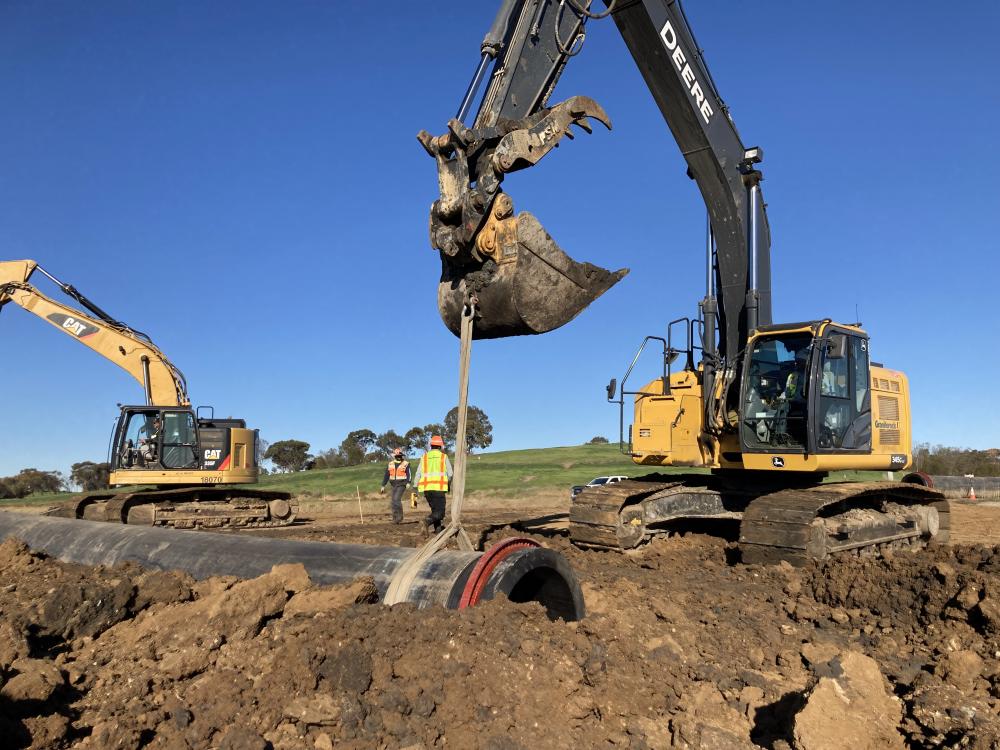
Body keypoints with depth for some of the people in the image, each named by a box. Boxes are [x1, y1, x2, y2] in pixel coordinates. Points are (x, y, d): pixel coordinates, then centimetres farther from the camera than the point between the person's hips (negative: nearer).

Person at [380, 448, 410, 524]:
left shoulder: (406, 464, -3)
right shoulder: (390, 464, 10)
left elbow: (409, 474, -11)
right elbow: (386, 475, 15)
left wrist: (408, 483, -27)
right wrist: (383, 485, 13)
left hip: (401, 485, -6)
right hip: (394, 485, 6)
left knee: (396, 499, -20)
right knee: (393, 501, 6)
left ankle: (399, 517, -10)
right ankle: (395, 518, 17)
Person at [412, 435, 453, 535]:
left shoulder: (424, 457, 11)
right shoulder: (444, 457, 4)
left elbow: (418, 474, 5)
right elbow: (450, 474, 5)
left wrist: (415, 487, 6)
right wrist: (449, 485, 22)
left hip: (426, 488, 4)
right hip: (439, 487, -4)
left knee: (435, 509, 19)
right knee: (439, 511, -3)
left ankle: (438, 529, 15)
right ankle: (428, 520, -29)